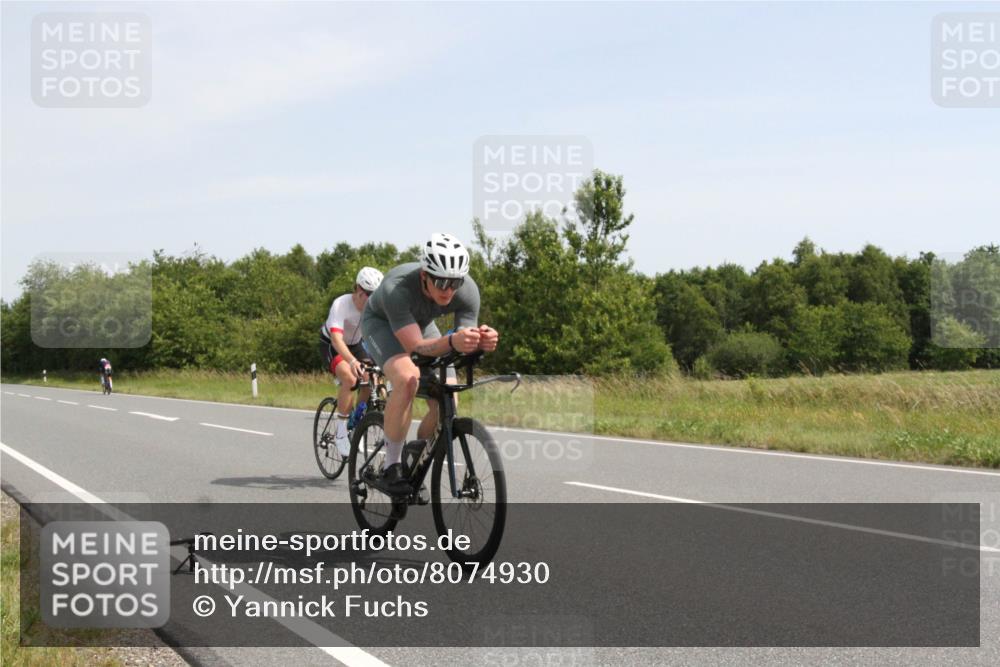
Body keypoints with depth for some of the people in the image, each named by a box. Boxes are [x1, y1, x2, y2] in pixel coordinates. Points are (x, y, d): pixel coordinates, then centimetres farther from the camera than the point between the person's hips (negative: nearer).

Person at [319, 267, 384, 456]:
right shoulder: (341, 305, -34)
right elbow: (337, 339, -46)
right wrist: (352, 361, -64)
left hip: (355, 344, 5)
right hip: (331, 344, -5)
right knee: (349, 378, -30)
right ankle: (340, 430, -17)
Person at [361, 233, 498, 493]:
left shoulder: (467, 290, -30)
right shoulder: (397, 288, -41)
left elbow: (464, 347, -28)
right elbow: (416, 346, -45)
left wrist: (482, 341, -52)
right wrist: (452, 341, -64)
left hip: (421, 324, 5)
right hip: (381, 321, -5)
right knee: (407, 379, -34)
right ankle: (390, 468, -21)